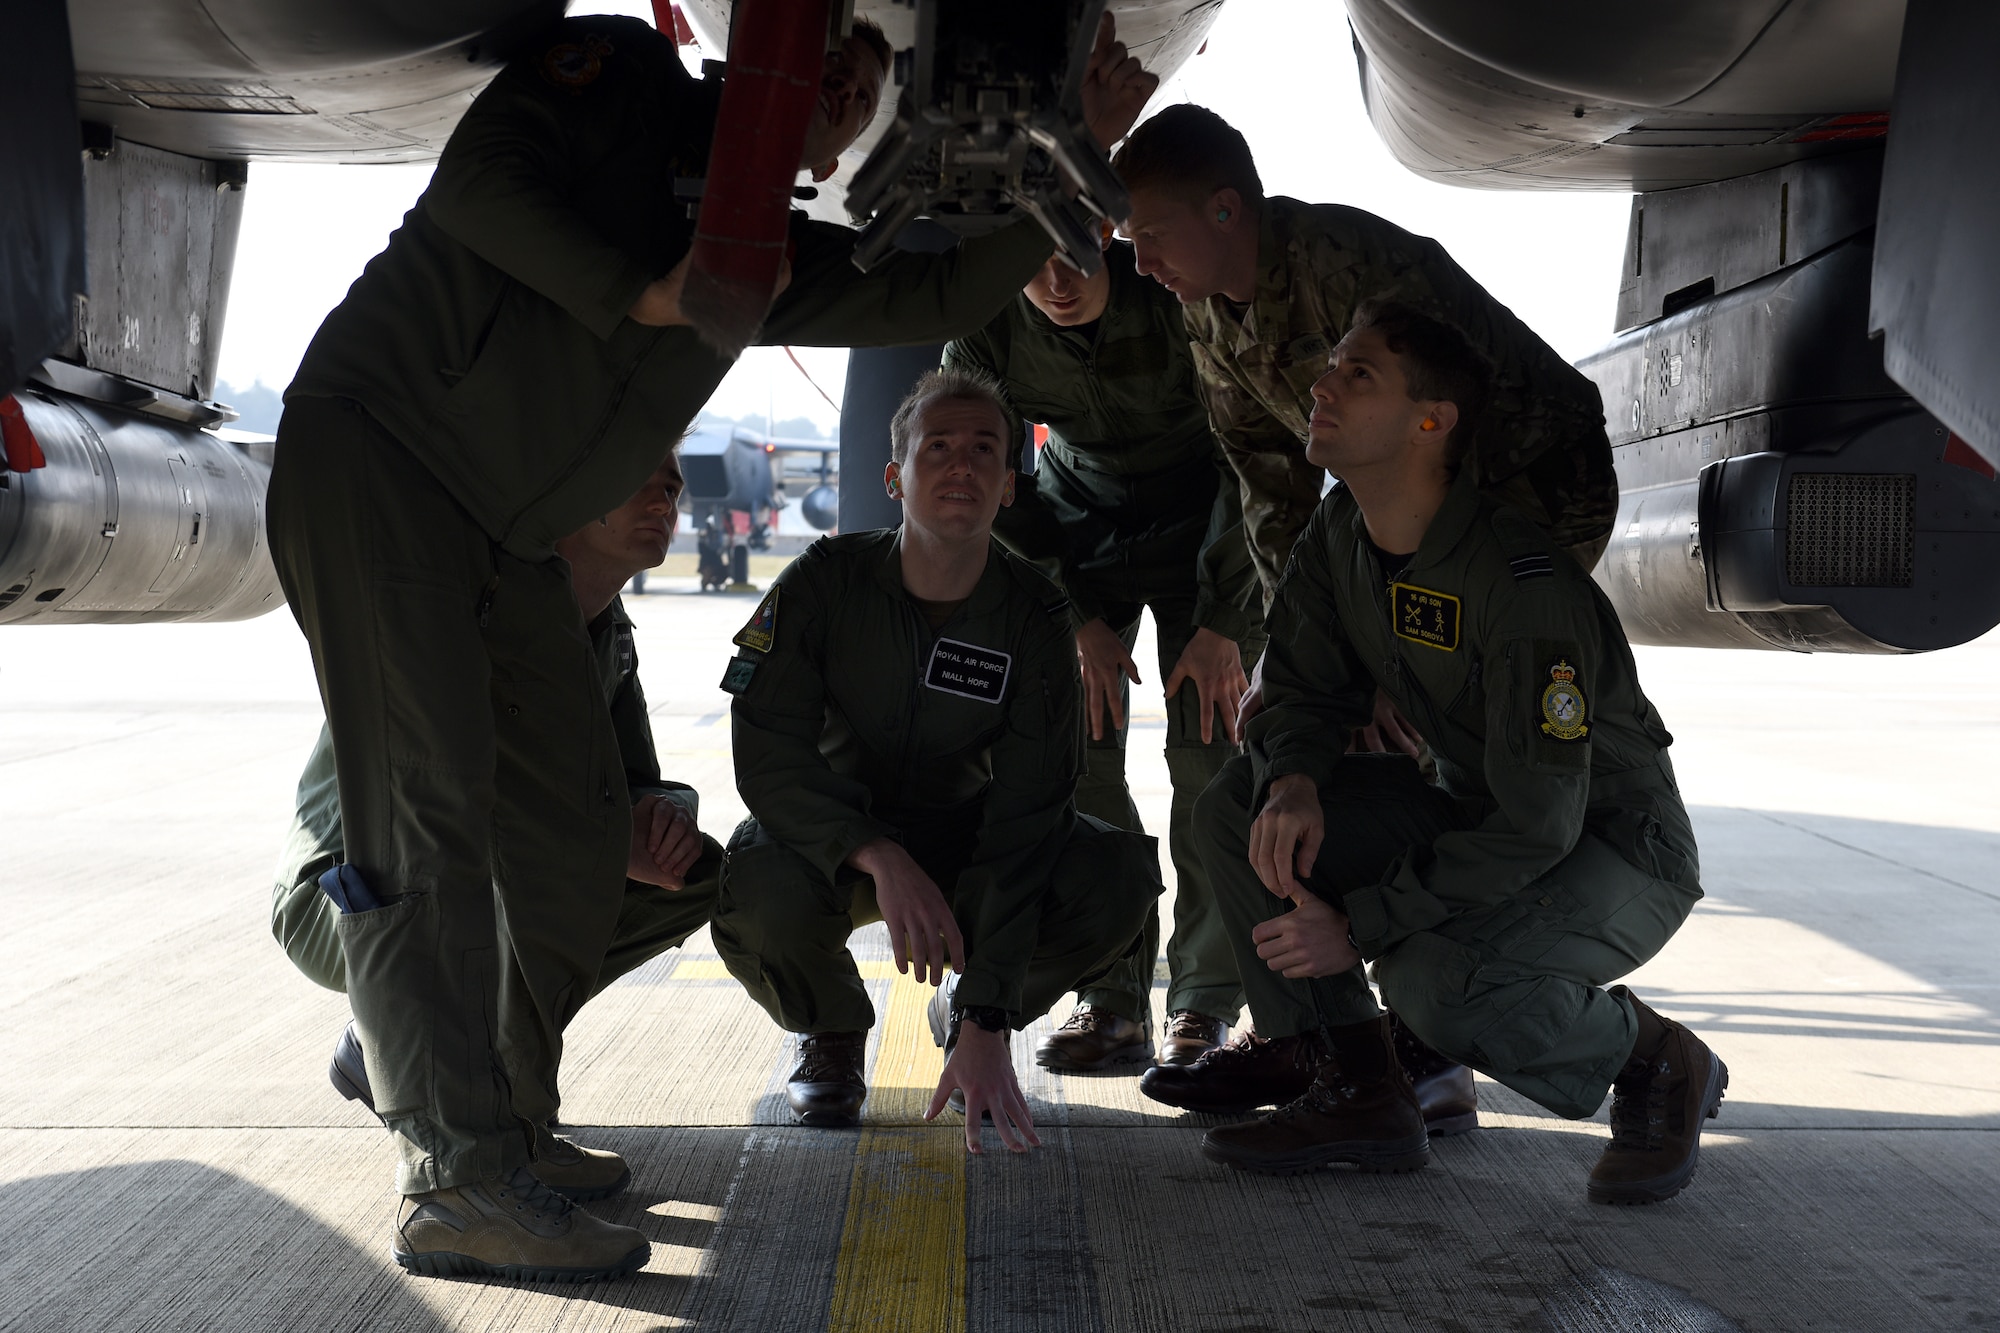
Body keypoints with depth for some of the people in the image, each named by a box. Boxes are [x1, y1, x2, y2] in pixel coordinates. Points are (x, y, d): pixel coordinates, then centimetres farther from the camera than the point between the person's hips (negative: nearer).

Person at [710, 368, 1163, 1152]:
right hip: (832, 834, -1)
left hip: (967, 840, 1)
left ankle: (963, 1015, 5)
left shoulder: (1032, 618, -17)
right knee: (758, 890, -36)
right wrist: (880, 857, -42)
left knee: (1119, 880, -27)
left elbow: (1023, 821, -24)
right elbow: (769, 759, -23)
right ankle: (831, 1032, 1)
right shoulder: (824, 582, -17)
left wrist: (987, 1025, -33)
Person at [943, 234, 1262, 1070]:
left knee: (1209, 750, -13)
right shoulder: (984, 332, -20)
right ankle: (1115, 1002, -6)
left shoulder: (1184, 298, -29)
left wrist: (1222, 621, -21)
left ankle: (1203, 1007, -6)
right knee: (1072, 748, -11)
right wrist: (1080, 618, -13)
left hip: (1205, 521, -2)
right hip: (1079, 520, 3)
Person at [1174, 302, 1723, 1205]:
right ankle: (1354, 1089, -6)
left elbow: (1537, 825, -29)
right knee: (1236, 805, -9)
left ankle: (1658, 1064, -6)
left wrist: (1358, 925, -27)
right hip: (1475, 816, 8)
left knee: (1434, 978, -36)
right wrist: (1292, 782, -20)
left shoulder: (1521, 582, -30)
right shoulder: (1337, 537, -5)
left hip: (1611, 850, -8)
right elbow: (1302, 688, 6)